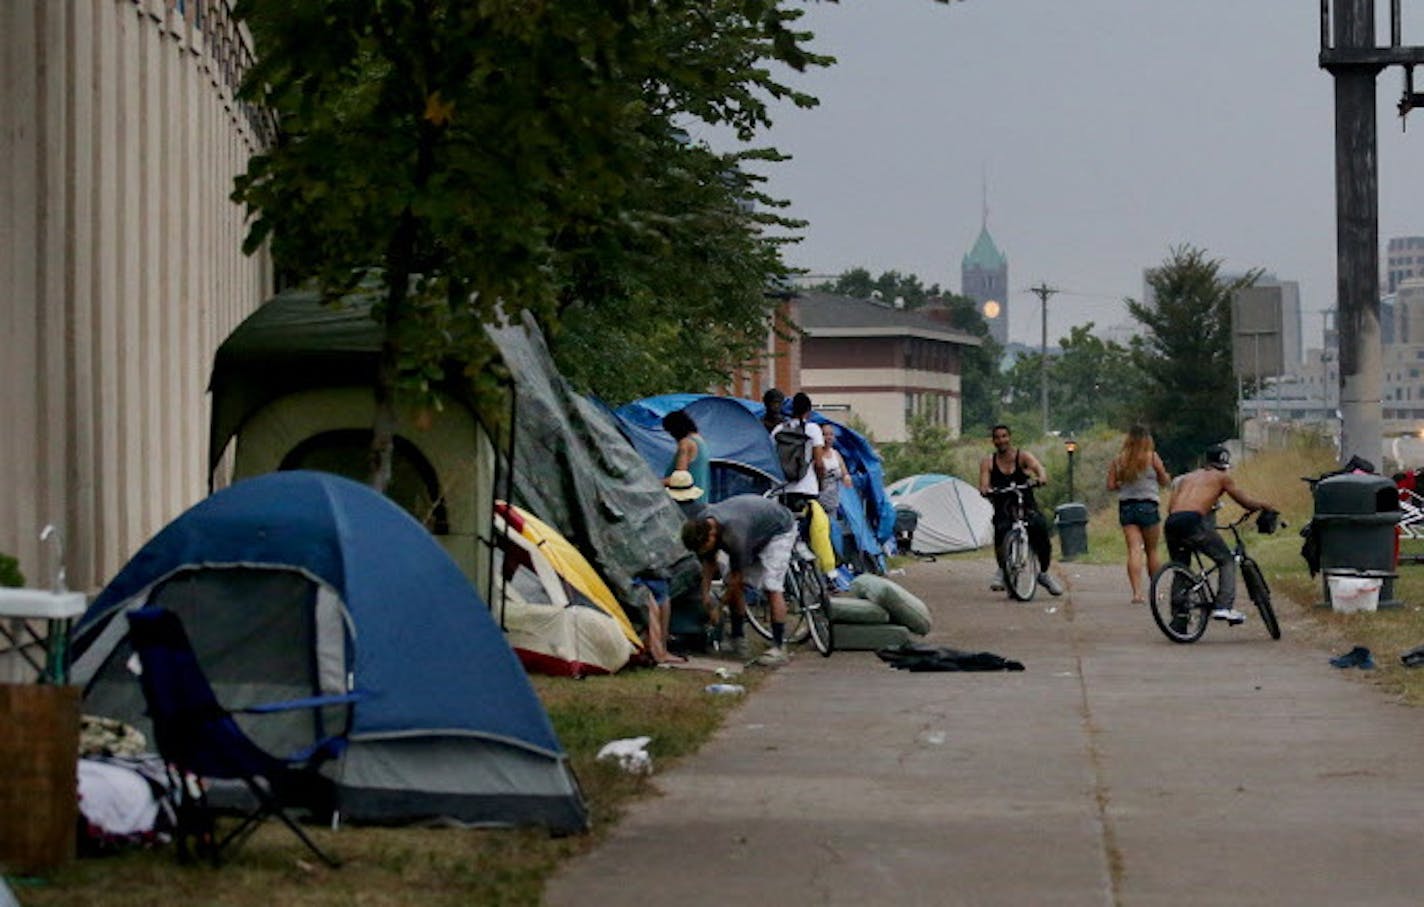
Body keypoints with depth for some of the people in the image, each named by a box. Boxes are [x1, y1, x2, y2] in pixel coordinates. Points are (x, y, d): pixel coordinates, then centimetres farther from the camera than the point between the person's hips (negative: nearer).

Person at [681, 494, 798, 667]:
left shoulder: (734, 534, -41)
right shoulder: (701, 525, -18)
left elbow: (737, 576, -29)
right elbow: (709, 562, -2)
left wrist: (718, 608, -20)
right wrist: (706, 595, -7)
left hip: (779, 530, -8)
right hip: (756, 532, 8)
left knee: (771, 588, -19)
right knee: (734, 585, -1)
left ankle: (779, 648, -19)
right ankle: (738, 642, 7)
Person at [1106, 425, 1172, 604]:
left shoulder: (1118, 460, 2)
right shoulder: (1152, 457, -4)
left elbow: (1110, 485, 2)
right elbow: (1165, 481, 3)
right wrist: (1166, 476, 25)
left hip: (1126, 506, 2)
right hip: (1147, 505, -2)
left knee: (1134, 550, -4)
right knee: (1153, 550, 11)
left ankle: (1137, 592, -15)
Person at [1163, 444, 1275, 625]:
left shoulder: (1187, 477, 30)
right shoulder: (1221, 477, 17)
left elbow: (1171, 506, 18)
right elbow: (1246, 501, 19)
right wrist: (1266, 506, 37)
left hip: (1171, 523, 5)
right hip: (1193, 521, -5)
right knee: (1227, 561, 12)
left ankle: (1178, 617, 17)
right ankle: (1224, 607, -1)